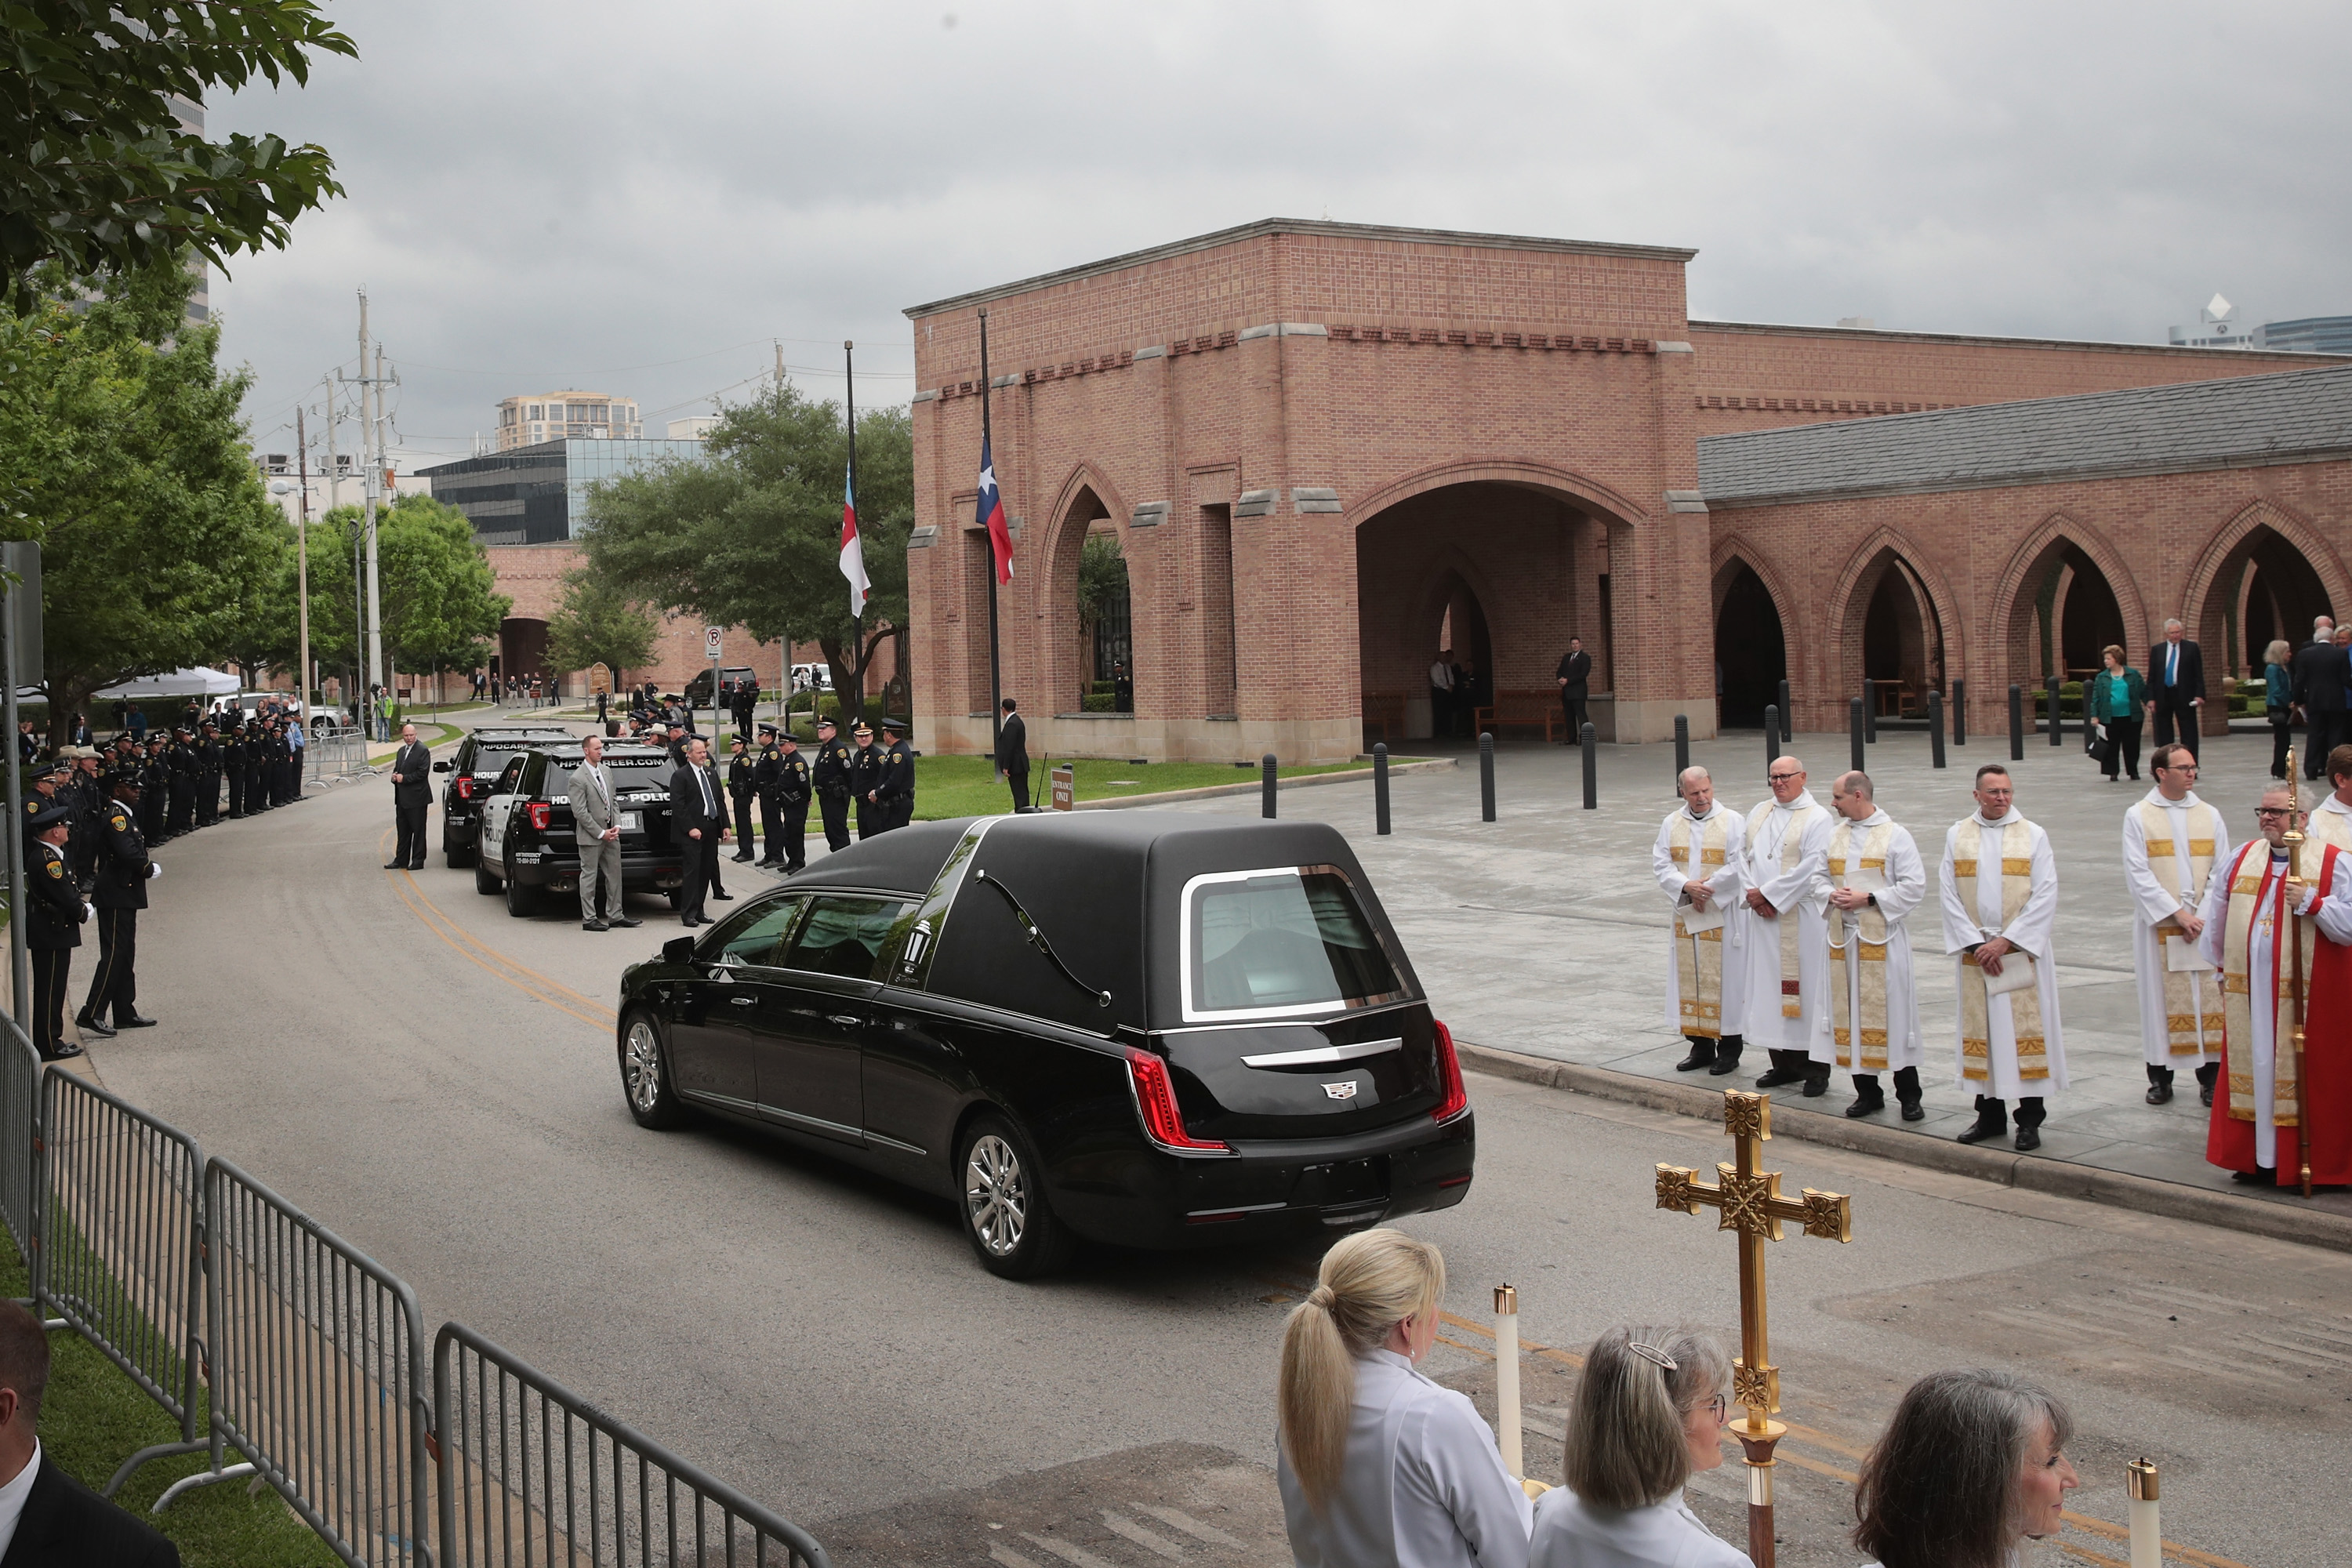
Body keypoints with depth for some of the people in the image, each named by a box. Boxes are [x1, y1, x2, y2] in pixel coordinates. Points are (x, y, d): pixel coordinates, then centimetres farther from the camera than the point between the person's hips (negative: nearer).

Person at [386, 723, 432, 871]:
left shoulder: (422, 751, -10)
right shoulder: (401, 751, 17)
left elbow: (423, 772, -17)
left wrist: (404, 778, -16)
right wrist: (395, 776, 1)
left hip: (416, 797, -8)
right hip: (402, 798, 8)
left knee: (418, 830, -1)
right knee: (403, 830, 12)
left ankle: (418, 860, 4)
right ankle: (401, 860, 18)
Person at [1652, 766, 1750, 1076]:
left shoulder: (1733, 821, -3)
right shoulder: (1671, 824, 8)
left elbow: (1738, 866, -10)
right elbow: (1660, 864, 1)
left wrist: (1706, 890, -13)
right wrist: (1687, 886, -15)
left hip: (1723, 915, -4)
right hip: (1685, 915, 4)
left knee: (1724, 978, -1)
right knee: (1690, 978, 6)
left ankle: (1729, 1048, 6)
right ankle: (1701, 1046, 14)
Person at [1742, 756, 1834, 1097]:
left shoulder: (1817, 819, -5)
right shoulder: (1759, 813, 13)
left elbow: (1811, 868, -14)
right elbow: (1747, 858, 11)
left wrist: (1767, 894, -13)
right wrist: (1753, 895, -6)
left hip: (1803, 917, -6)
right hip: (1764, 916, 6)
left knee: (1808, 989, -3)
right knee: (1770, 988, 7)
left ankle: (1816, 1068, 2)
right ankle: (1783, 1064, 15)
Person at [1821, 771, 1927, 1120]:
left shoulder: (1896, 836, -5)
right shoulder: (1834, 835, 11)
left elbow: (1915, 887, -8)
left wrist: (1868, 899, -15)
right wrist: (1832, 895, -5)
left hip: (1883, 937, -5)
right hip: (1843, 937, 5)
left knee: (1893, 1011, -2)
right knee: (1852, 1013, 5)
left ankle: (1909, 1095, 7)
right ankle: (1867, 1092, 15)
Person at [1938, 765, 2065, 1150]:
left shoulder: (2033, 836, 1)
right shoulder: (1957, 836, 6)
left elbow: (2045, 896, -6)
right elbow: (1950, 896, 2)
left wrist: (2006, 940, -13)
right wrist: (1976, 944, -8)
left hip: (2023, 952, -2)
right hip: (1974, 953, 2)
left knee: (2025, 1031, -1)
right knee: (1982, 1032, 6)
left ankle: (2030, 1119, 6)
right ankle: (1990, 1114, 16)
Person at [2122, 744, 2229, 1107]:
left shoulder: (2210, 816, 8)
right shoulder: (2137, 817, -1)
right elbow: (2138, 876, -7)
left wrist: (2203, 915, -9)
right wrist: (2177, 913, -14)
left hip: (2207, 926, 2)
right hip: (2159, 926, -2)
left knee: (2209, 997, 2)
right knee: (2161, 999, 2)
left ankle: (2211, 1077, 10)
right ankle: (2160, 1077, 11)